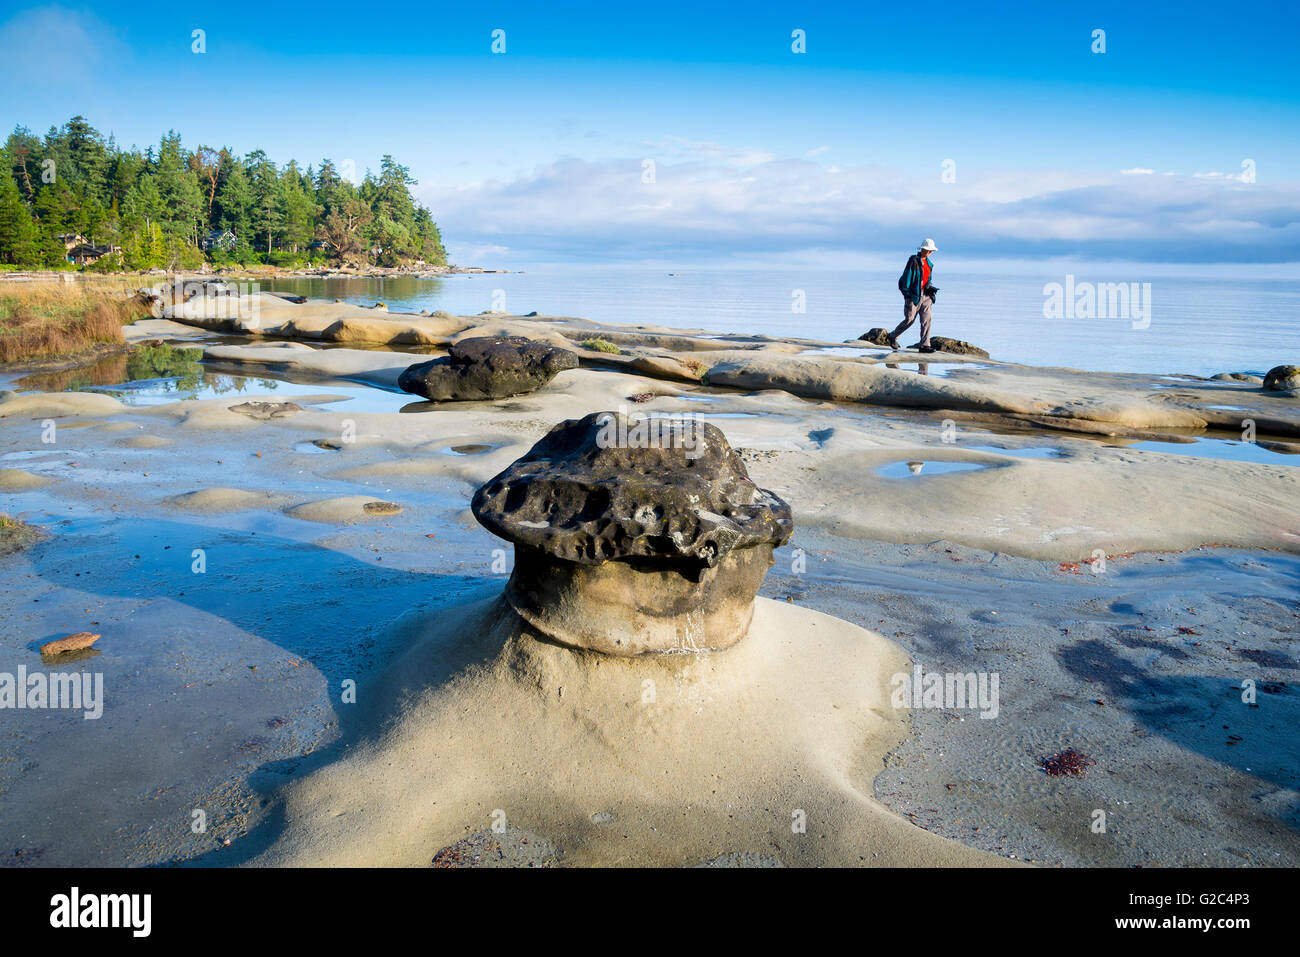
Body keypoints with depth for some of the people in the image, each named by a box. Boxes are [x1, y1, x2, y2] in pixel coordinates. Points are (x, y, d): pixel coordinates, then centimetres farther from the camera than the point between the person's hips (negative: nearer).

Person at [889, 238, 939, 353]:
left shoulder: (927, 262, 13)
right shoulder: (914, 261, -11)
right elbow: (906, 278, -13)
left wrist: (930, 289, 12)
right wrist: (907, 295, -16)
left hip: (925, 295, 7)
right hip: (914, 295, -7)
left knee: (926, 319, -3)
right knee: (909, 320, 0)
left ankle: (925, 345, -3)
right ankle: (893, 337, 23)